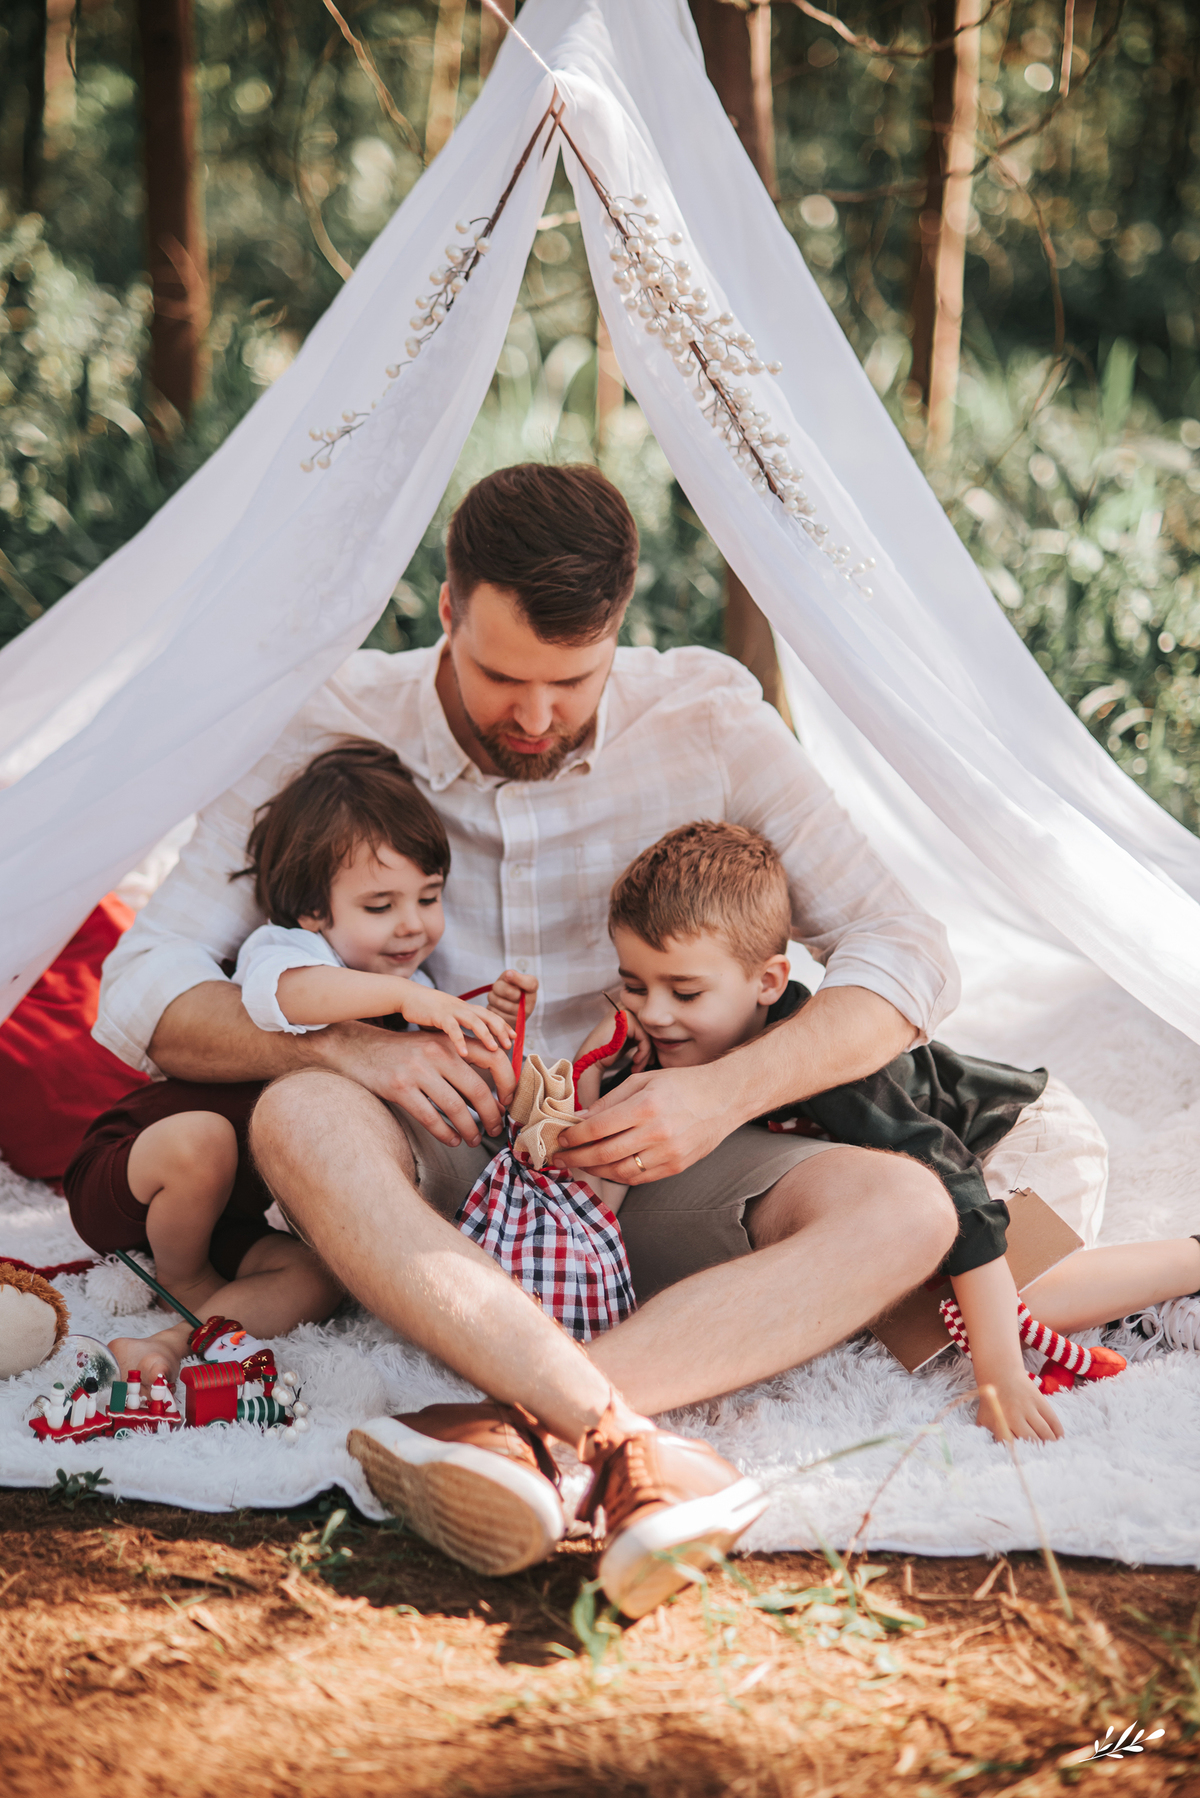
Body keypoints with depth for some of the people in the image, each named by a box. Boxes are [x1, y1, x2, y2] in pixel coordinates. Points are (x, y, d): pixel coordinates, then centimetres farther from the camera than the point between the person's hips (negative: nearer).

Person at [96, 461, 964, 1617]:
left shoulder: (706, 720, -5)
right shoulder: (340, 734, -7)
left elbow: (904, 956, -6)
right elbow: (140, 991, -10)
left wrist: (726, 1092, -23)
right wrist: (343, 1042, -29)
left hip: (644, 1174, 1)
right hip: (428, 1187, -1)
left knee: (904, 1208, -26)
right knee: (301, 1118, -35)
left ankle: (524, 1429, -43)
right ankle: (632, 1447, -49)